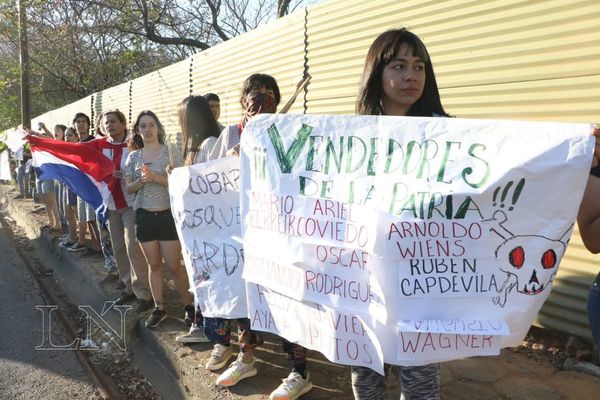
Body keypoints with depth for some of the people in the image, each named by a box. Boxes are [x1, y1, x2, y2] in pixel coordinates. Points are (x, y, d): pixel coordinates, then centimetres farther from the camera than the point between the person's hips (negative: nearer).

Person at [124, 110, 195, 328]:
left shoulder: (170, 151, -4)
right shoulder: (133, 156, 7)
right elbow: (129, 188, 7)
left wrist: (155, 177, -22)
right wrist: (141, 180, -13)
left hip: (168, 214, -3)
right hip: (144, 216, 4)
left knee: (174, 265, -1)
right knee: (154, 264, 11)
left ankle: (189, 304, 15)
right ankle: (159, 307, 23)